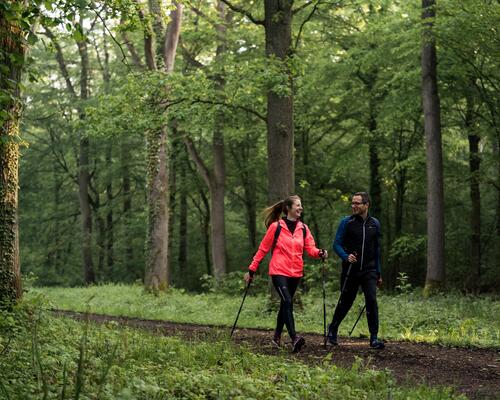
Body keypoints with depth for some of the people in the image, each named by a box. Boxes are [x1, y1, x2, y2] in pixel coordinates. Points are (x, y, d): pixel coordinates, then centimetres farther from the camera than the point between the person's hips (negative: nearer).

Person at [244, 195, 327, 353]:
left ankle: (277, 337, 25)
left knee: (285, 304, 12)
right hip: (279, 271, -5)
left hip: (295, 273, 5)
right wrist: (252, 269, 1)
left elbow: (310, 248, 1)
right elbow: (263, 249, 0)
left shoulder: (303, 228, 9)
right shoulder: (276, 227, -3)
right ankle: (294, 338, -26)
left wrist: (320, 253, -21)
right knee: (288, 302, -18)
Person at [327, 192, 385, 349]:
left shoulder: (374, 224, 8)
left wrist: (378, 273, 15)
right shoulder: (346, 222, -3)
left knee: (372, 301, -13)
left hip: (369, 271, 2)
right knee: (345, 302, 9)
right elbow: (337, 244, -3)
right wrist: (346, 257, -23)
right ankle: (333, 328, 34)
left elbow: (377, 249, 15)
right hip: (350, 270, -2)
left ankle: (374, 338, -7)